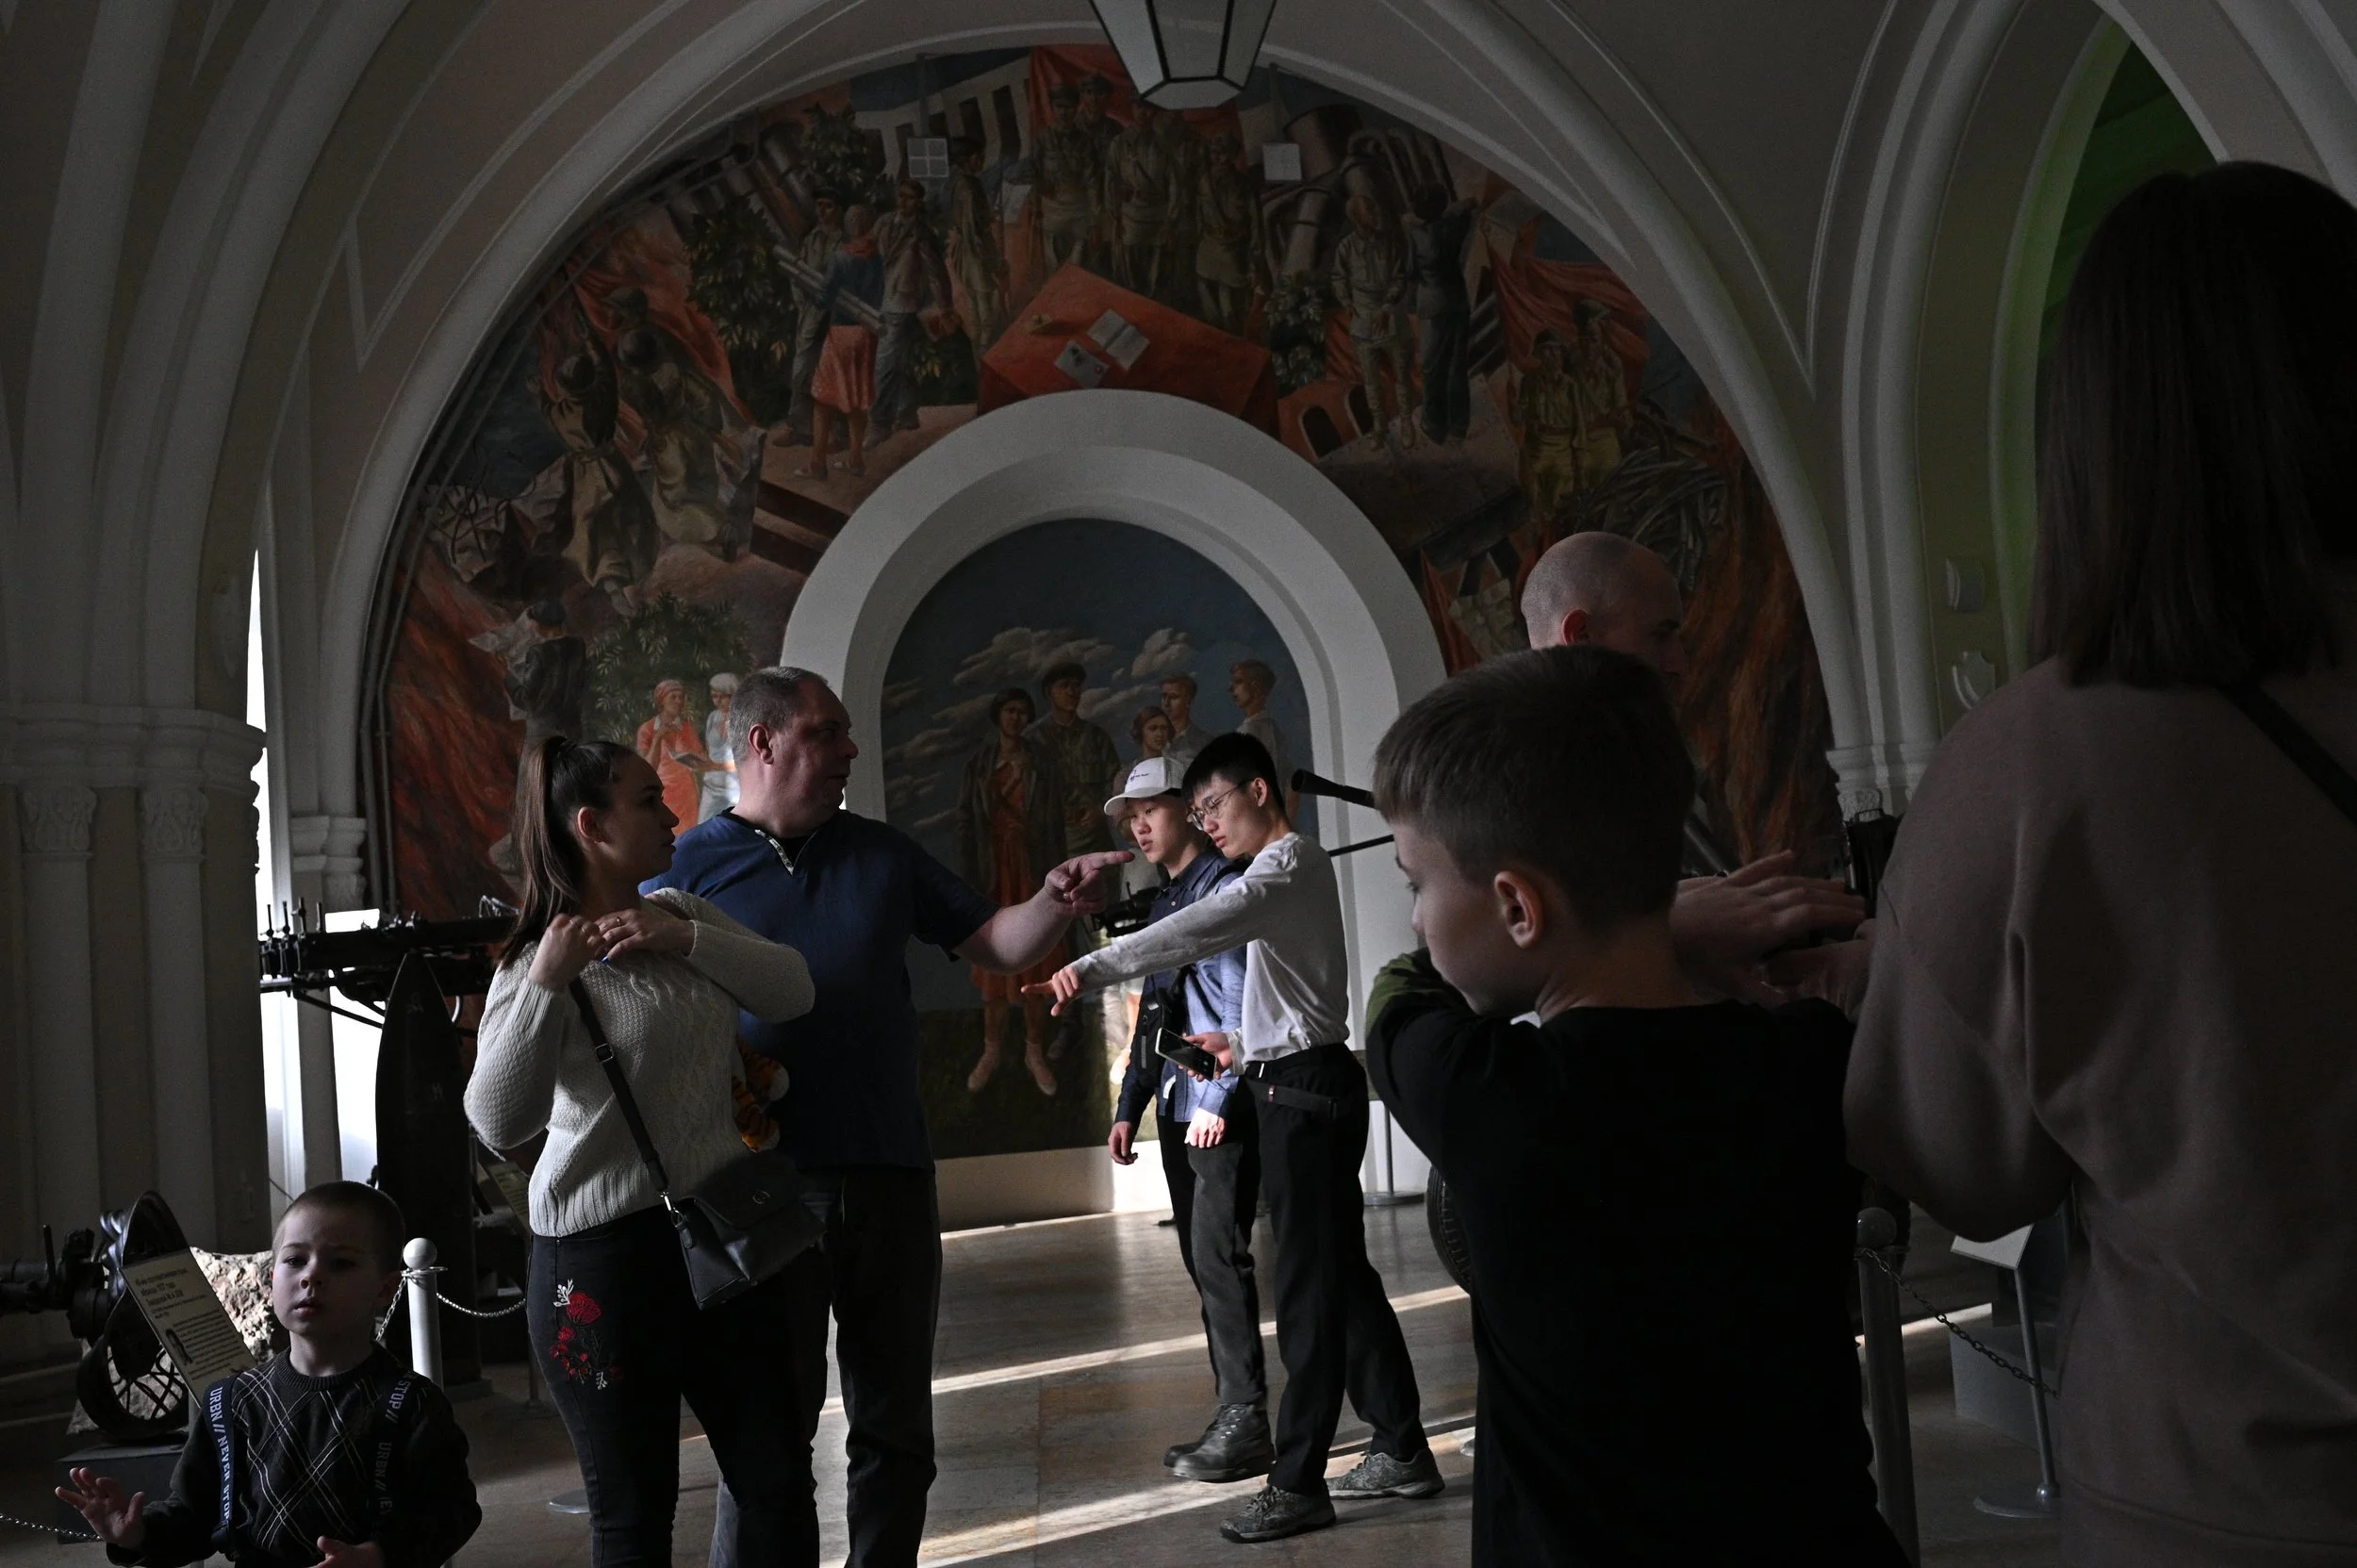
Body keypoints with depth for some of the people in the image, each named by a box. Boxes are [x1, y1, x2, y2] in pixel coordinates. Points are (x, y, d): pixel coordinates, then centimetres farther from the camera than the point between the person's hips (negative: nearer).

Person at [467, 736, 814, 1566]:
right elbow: (500, 1122, -20)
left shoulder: (681, 914, 9)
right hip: (605, 1254, -5)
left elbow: (793, 990, -1)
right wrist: (545, 983, -28)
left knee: (779, 1487, 9)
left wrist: (684, 939, -12)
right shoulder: (538, 960, -8)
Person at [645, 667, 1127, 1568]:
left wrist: (1055, 903, -9)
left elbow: (998, 946, 11)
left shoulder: (882, 855, 10)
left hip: (891, 1176, 4)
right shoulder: (685, 868, -3)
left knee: (897, 1424, 15)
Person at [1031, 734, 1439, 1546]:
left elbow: (1199, 929, -29)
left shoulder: (1290, 864, -11)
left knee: (1310, 1286, -7)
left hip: (1303, 1092, -10)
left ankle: (1297, 1482, -3)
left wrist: (1093, 966, -34)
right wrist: (1244, 1046, 13)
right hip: (1300, 1085, 10)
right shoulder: (1292, 871, 21)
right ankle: (1403, 1450, 21)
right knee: (1341, 1275, 13)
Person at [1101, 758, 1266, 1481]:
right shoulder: (1162, 902, 20)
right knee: (1202, 1262, 10)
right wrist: (1129, 1108, 18)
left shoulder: (1224, 886, -6)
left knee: (1219, 1258, -9)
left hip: (1221, 1108, -9)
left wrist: (1215, 1100, -18)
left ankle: (1246, 1423, -3)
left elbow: (1237, 1004, -14)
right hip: (1177, 1107, 9)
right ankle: (1232, 1416, 16)